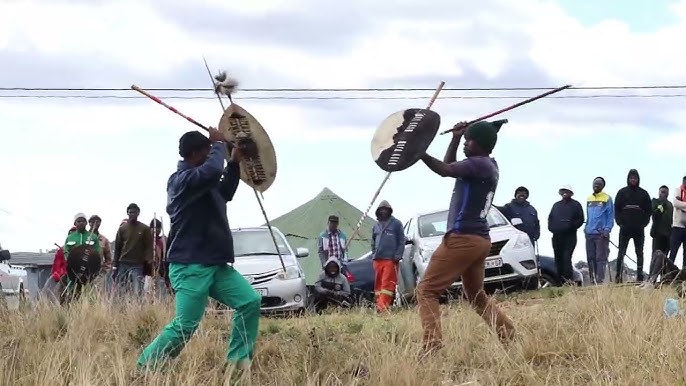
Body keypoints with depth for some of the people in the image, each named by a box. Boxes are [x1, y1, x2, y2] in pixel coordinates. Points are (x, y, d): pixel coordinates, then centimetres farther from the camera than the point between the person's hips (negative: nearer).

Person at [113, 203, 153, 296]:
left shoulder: (145, 229, 5)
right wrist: (115, 266, 6)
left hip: (138, 265, -2)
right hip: (123, 264, 2)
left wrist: (148, 260, -14)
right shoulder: (122, 228, 10)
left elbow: (149, 247, 1)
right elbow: (117, 247, 11)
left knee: (137, 291, -13)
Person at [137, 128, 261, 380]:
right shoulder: (182, 179, -15)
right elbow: (213, 170, -33)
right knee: (184, 326, -13)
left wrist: (234, 162, 23)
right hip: (190, 267, -9)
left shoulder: (204, 181, 16)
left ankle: (238, 360, 2)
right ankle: (144, 368, -2)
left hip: (216, 264, 10)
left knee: (250, 302, -2)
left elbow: (225, 194, 35)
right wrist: (219, 143, -14)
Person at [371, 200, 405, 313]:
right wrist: (374, 254, 12)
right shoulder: (376, 226, 19)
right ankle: (379, 305, 5)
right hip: (377, 260, 6)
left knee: (387, 283, -12)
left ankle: (383, 307, -20)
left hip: (390, 259, -5)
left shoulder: (396, 223, 4)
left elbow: (401, 241, 0)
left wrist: (398, 256, -8)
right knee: (378, 284, 3)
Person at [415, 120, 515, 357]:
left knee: (427, 291, -9)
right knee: (477, 297, 23)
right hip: (479, 240, 10)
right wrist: (455, 139, 22)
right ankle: (511, 339, 14)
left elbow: (445, 170, -25)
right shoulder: (488, 166, 16)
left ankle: (432, 346, -24)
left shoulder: (478, 164, -13)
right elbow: (450, 167, 29)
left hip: (462, 238, -10)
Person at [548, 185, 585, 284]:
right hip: (557, 236, 5)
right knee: (558, 258, 3)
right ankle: (561, 279, 6)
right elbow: (550, 219, 23)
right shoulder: (556, 205, 22)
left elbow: (580, 220, 1)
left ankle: (569, 278, -20)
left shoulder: (575, 205, 7)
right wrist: (551, 227, 4)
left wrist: (571, 226, -12)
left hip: (570, 236, -5)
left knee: (566, 257, -18)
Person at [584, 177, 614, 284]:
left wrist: (607, 229, -14)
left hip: (601, 234, -6)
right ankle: (592, 280, 11)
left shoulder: (607, 198, -1)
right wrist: (586, 227, 12)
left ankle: (600, 280, -11)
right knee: (590, 258, 6)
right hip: (589, 233, 6)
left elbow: (611, 215, -4)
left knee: (601, 258, -8)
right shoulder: (589, 199, 16)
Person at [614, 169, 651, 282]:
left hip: (639, 229, 1)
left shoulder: (643, 194, 8)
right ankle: (618, 276, -6)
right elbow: (616, 209, 5)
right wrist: (620, 222, -6)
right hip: (625, 228, -1)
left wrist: (644, 223, -4)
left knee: (639, 253, 3)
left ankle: (640, 276, 4)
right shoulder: (622, 192, 6)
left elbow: (648, 210, 8)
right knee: (621, 253, -4)